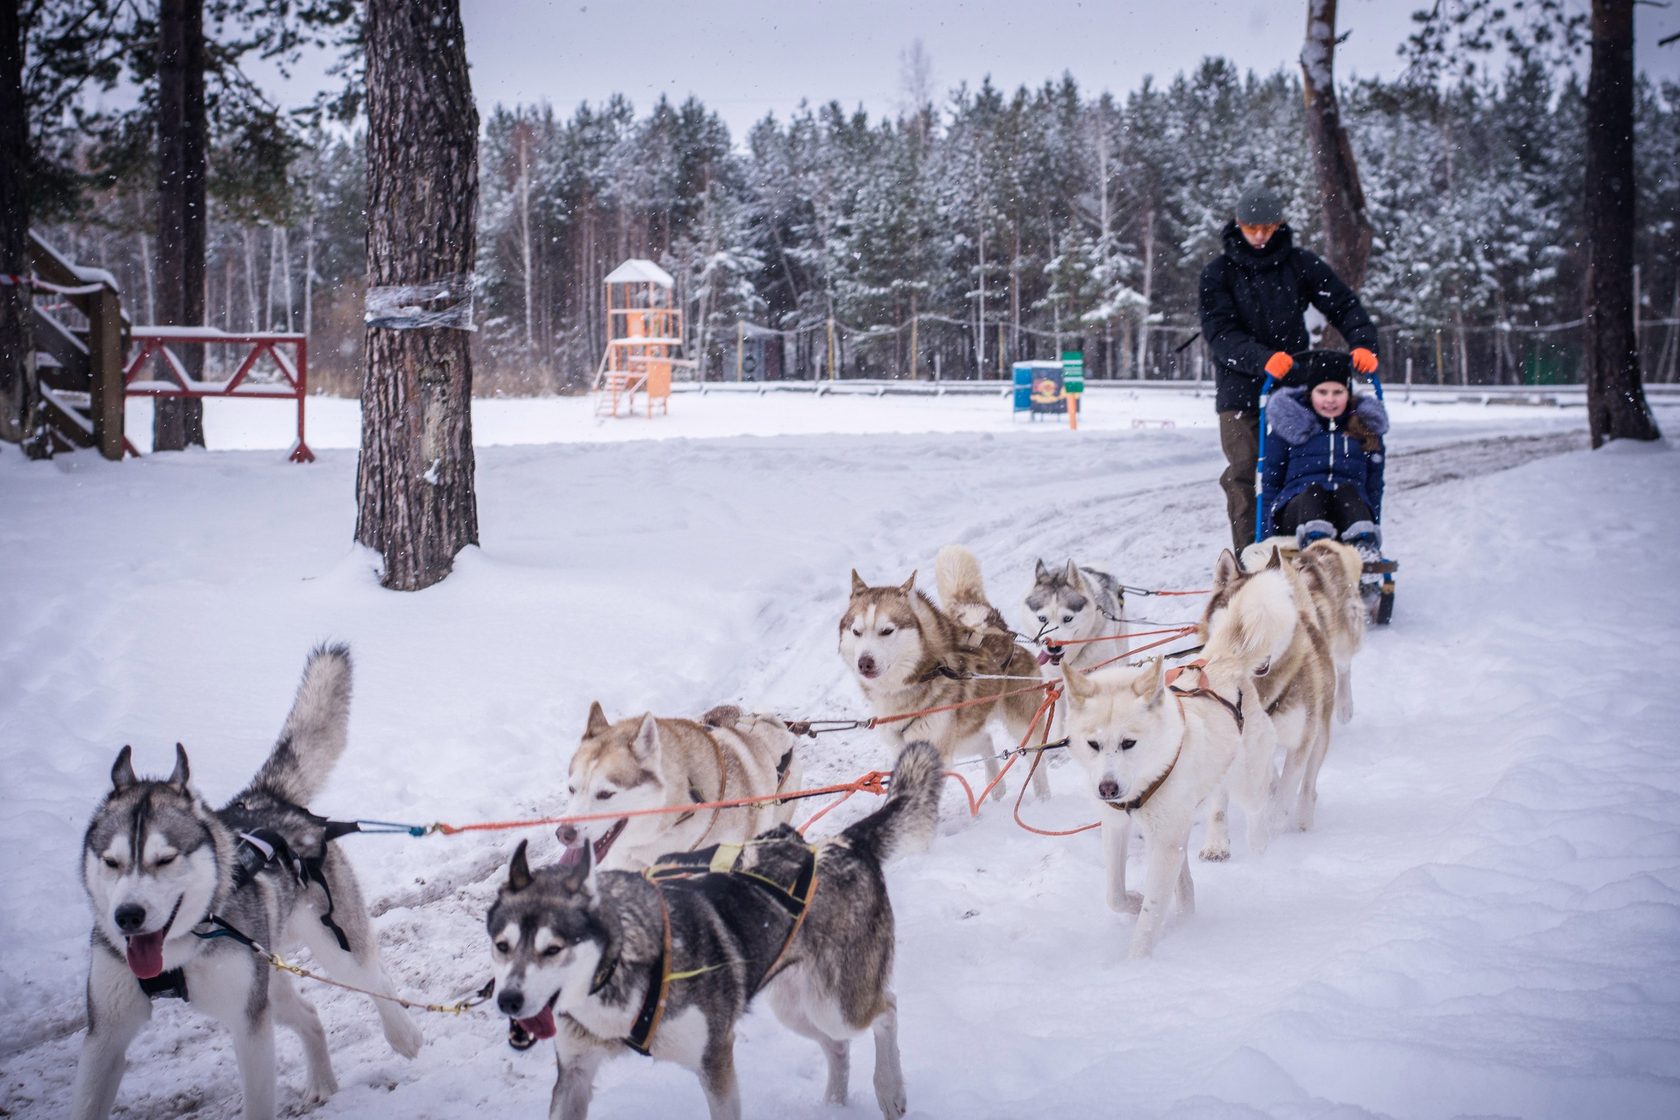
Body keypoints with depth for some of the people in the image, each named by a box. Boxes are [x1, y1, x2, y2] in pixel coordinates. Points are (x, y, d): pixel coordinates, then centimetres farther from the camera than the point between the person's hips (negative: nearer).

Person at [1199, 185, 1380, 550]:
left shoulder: (1300, 264, 4)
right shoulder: (1219, 272, 1)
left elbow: (1343, 305, 2)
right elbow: (1220, 332, -11)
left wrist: (1362, 342, -19)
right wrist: (1263, 359, -28)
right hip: (1240, 389, -1)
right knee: (1242, 473, -7)